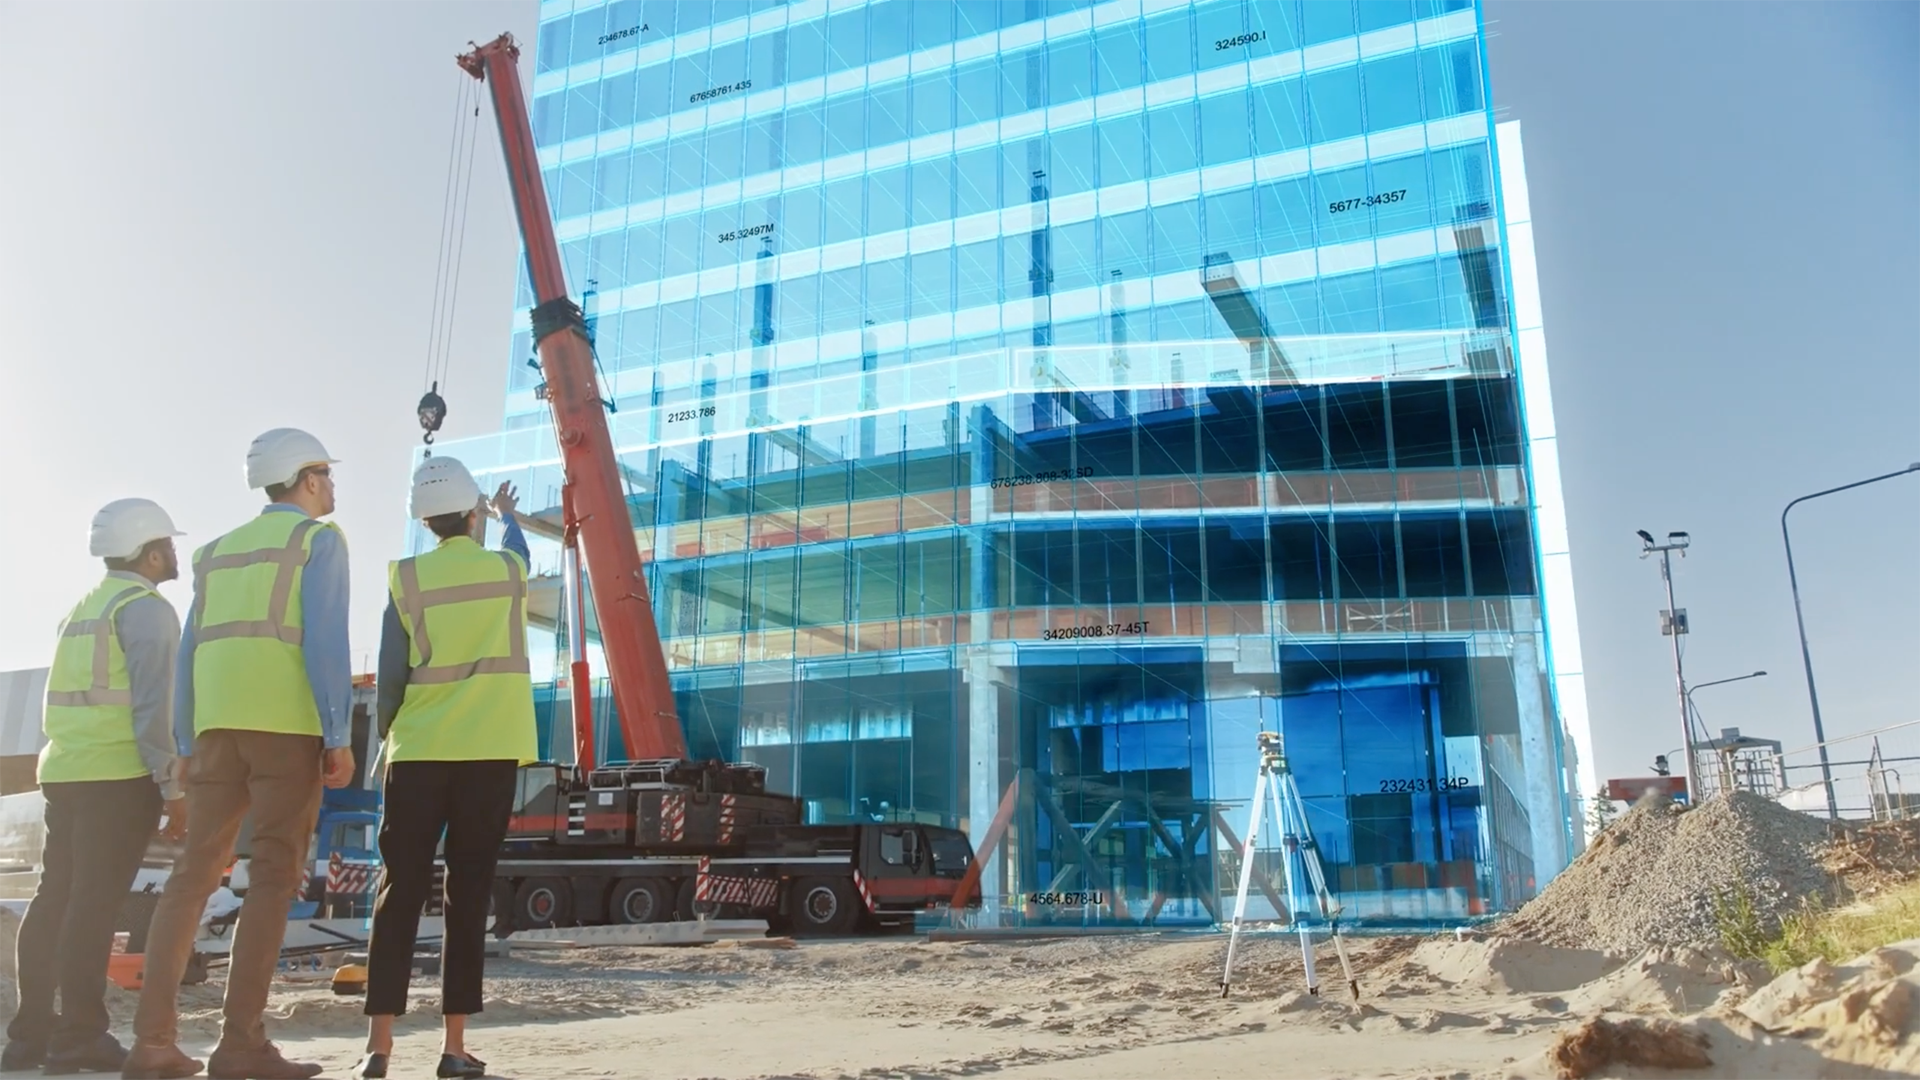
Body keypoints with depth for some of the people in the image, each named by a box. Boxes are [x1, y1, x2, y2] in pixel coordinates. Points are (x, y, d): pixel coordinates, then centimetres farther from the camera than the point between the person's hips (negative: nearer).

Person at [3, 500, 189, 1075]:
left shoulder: (82, 608, 20)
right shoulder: (146, 608, -8)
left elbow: (76, 697, 20)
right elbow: (151, 706, -16)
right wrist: (172, 789, -14)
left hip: (63, 770, 8)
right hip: (119, 775, -8)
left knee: (55, 897, 10)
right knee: (95, 902, -6)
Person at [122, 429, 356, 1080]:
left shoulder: (220, 550, 24)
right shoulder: (318, 538, 4)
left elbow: (189, 653, 19)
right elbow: (325, 639, -9)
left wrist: (186, 746, 21)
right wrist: (340, 737, -10)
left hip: (216, 724, 7)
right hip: (286, 723, -6)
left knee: (194, 872, 8)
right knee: (274, 876, -6)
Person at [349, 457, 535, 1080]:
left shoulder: (406, 578, 2)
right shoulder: (507, 568, 5)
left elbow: (389, 675, 1)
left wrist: (390, 740, 16)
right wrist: (507, 516, 52)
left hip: (419, 752, 0)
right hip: (491, 751, 0)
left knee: (400, 893, 6)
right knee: (468, 896, 2)